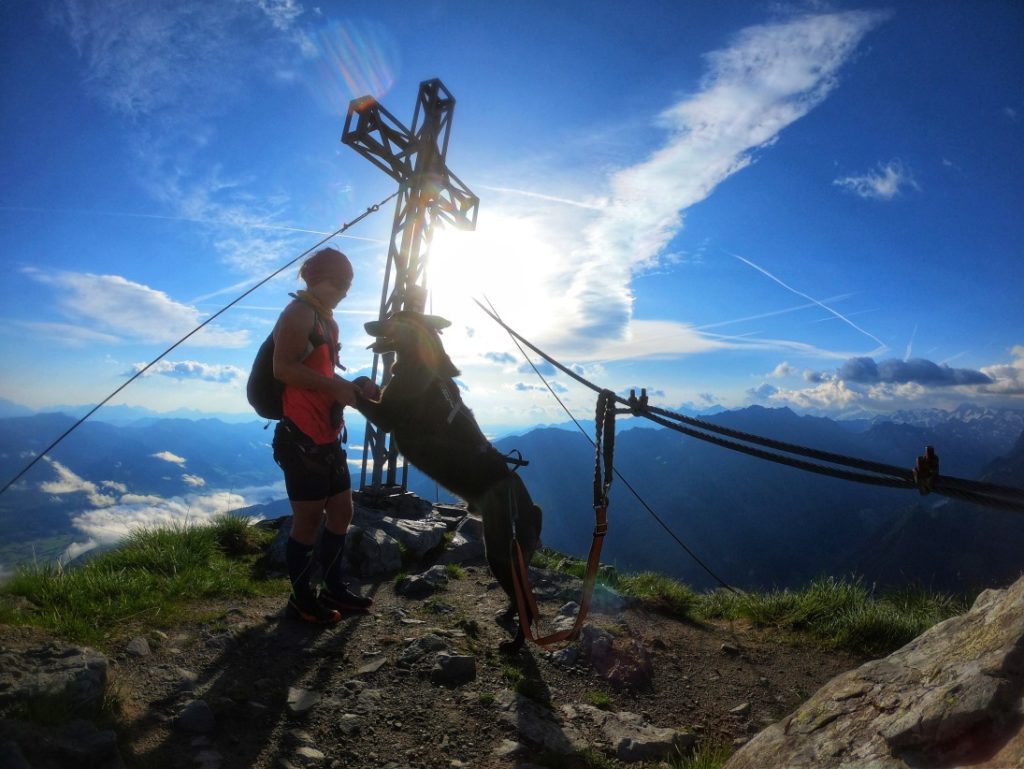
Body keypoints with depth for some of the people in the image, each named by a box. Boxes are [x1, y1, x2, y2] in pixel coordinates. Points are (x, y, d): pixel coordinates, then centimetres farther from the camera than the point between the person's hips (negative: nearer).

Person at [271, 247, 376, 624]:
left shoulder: (327, 319, 19)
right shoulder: (299, 312, -10)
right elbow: (283, 368, -22)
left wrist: (353, 387, 12)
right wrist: (337, 386, -21)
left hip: (328, 437, 10)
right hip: (302, 437, -10)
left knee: (342, 512, 15)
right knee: (308, 520, 1)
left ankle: (333, 587, 30)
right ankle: (301, 598, 18)